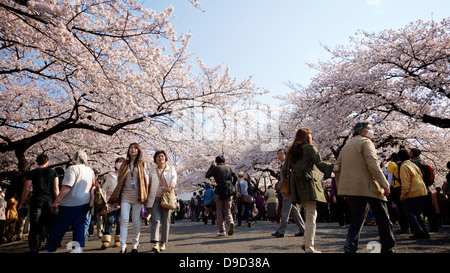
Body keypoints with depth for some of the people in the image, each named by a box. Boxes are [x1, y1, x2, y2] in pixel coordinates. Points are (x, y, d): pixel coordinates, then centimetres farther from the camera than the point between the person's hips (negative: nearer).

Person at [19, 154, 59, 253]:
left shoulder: (31, 173, 6)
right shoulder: (53, 172, 5)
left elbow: (26, 189, 2)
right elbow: (56, 188, 0)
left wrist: (21, 204, 9)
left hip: (36, 201, 0)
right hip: (49, 201, 0)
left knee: (35, 226, 3)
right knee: (51, 225, 11)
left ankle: (34, 249, 4)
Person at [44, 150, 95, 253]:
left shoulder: (72, 169, -12)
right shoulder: (90, 170, 9)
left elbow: (66, 187, -21)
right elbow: (92, 187, 13)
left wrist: (56, 201, -17)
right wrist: (91, 201, 17)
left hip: (71, 203, -5)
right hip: (84, 203, 6)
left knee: (59, 227, 6)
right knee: (79, 225, 9)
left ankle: (49, 249, 18)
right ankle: (78, 248, 2)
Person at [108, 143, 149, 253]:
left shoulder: (142, 164, 9)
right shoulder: (124, 164, 13)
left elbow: (146, 179, 9)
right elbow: (119, 179, 14)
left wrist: (144, 194, 2)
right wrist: (117, 195, 9)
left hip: (137, 196, -1)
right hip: (125, 195, 1)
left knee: (136, 221, 3)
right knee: (124, 220, -5)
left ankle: (135, 245, 14)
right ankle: (123, 246, 0)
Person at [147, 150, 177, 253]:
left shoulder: (171, 169, 13)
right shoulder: (152, 171, 19)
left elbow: (174, 177, -6)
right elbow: (149, 184, 22)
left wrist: (173, 182, -29)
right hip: (155, 198, 1)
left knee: (165, 221, 3)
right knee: (156, 220, -11)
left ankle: (163, 242, 15)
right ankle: (156, 243, -17)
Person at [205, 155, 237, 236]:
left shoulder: (216, 168, 0)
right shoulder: (228, 167, 12)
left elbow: (207, 175, 10)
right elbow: (235, 177, 8)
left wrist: (211, 166, 17)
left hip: (220, 191, -3)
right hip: (229, 191, 3)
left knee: (219, 212, 8)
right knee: (227, 210, 11)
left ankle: (222, 230, 5)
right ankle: (231, 222, -18)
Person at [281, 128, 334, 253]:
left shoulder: (290, 151, 15)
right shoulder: (309, 147, -2)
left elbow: (285, 170, 14)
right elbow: (319, 163, -14)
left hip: (296, 185, 6)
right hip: (308, 183, -6)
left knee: (310, 213, 18)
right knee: (311, 216, -3)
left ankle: (306, 242, 17)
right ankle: (309, 247, -3)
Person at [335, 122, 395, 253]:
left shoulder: (346, 145, 20)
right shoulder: (366, 142, -3)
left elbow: (337, 167, 17)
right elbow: (373, 165, -15)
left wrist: (340, 187, 21)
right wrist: (385, 185, -14)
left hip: (351, 188, 7)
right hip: (368, 187, -7)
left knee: (356, 220, 9)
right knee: (383, 219, 8)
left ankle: (350, 248, 0)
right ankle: (388, 248, 16)